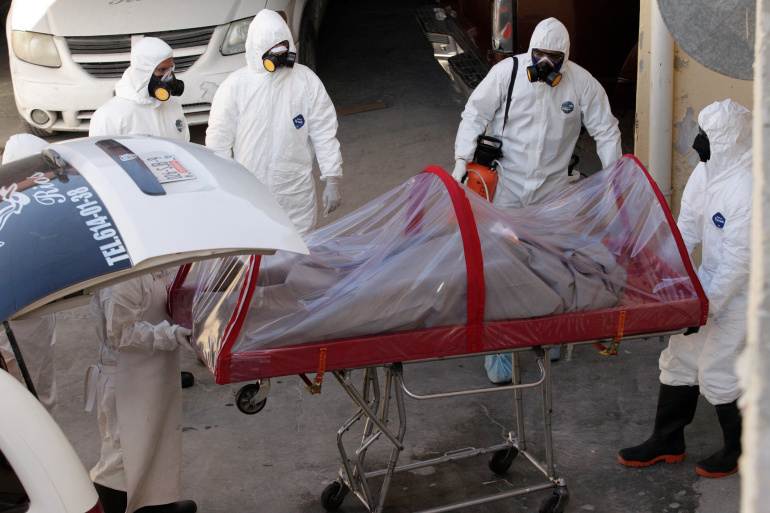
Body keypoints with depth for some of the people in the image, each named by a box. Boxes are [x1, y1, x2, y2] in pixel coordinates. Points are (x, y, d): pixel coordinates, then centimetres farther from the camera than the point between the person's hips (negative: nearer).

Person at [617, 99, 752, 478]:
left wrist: (706, 308, -21)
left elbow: (738, 262, -26)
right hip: (711, 281, 9)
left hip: (741, 293, -8)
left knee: (717, 371, 1)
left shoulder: (748, 189, -29)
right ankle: (667, 441, 30)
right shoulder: (706, 172, -1)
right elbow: (687, 230, 9)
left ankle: (741, 450, 25)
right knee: (680, 358, 13)